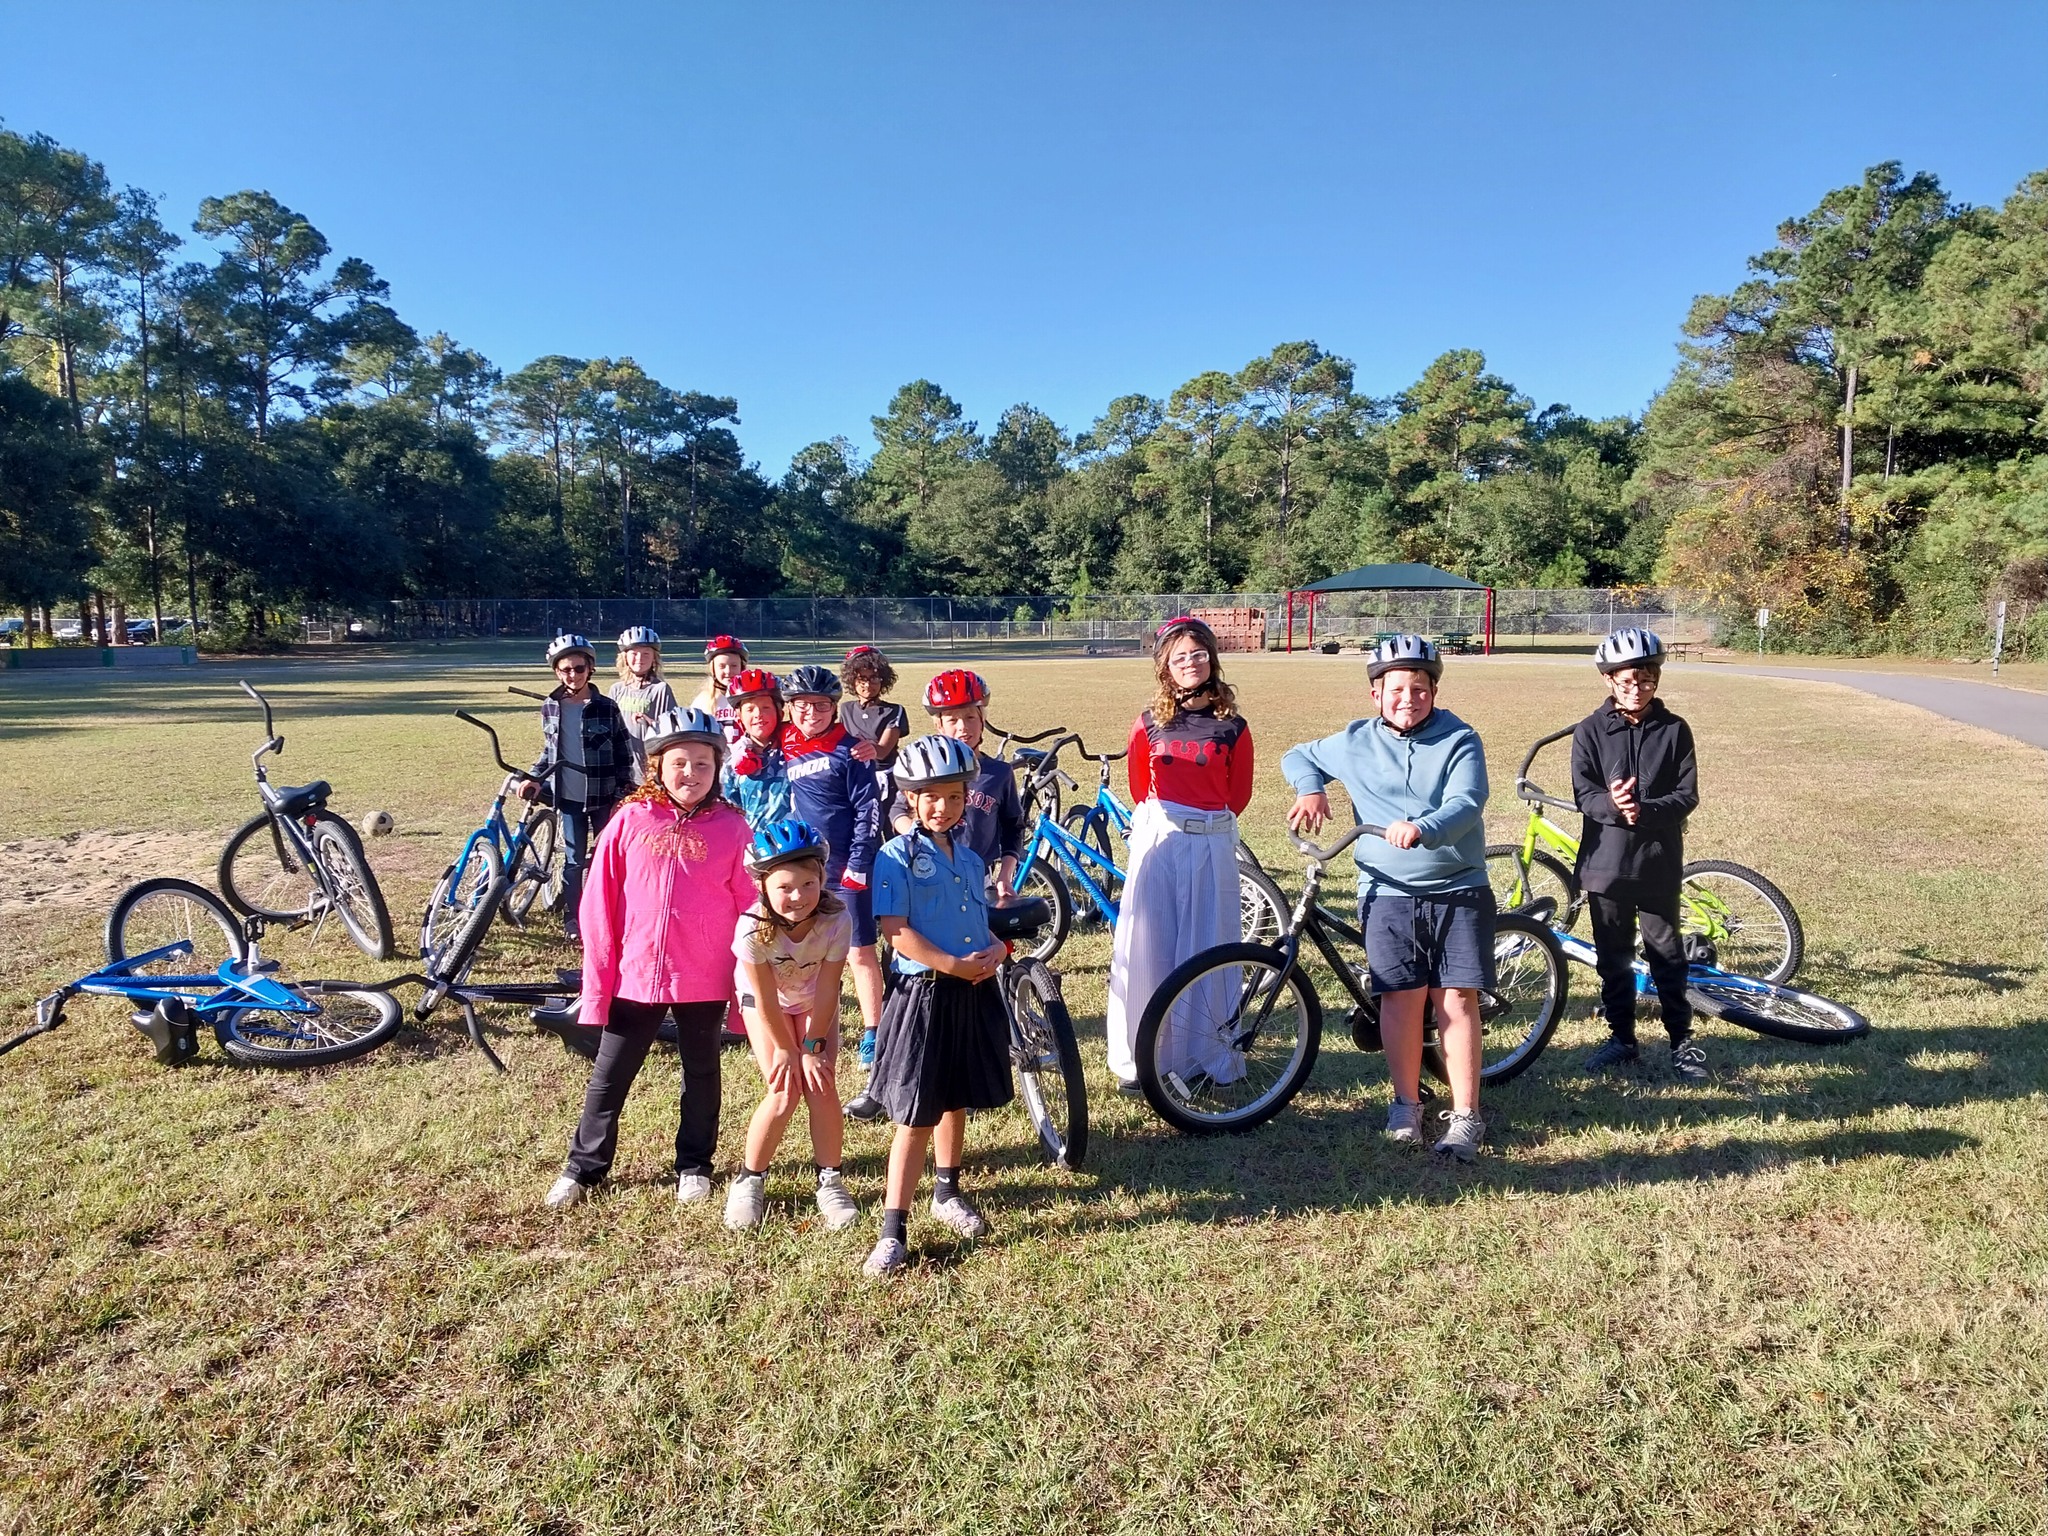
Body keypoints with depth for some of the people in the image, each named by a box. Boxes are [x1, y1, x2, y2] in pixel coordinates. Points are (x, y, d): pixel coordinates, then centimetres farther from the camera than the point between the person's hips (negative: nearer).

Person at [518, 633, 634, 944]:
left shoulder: (606, 708, -5)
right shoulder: (550, 708, 2)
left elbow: (624, 754, -2)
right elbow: (549, 750, 14)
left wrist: (621, 795, -5)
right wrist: (535, 779, 0)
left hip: (603, 797, -1)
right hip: (568, 797, 2)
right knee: (574, 860, 6)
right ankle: (572, 920, 15)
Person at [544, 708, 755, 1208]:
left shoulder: (730, 827, -7)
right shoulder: (630, 820, -5)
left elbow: (748, 908, -3)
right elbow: (599, 905, -2)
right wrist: (598, 978, -3)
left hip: (704, 980, 0)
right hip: (635, 976, 1)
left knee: (701, 1073, 16)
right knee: (608, 1078, 13)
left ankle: (694, 1165, 35)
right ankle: (583, 1167, 32)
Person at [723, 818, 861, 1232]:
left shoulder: (837, 919, -34)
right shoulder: (753, 928, -36)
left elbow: (826, 991, -23)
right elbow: (767, 1001, -24)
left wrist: (813, 1046, -16)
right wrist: (787, 1049, -14)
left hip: (815, 1003, 1)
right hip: (764, 1002, -1)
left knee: (822, 1086, -10)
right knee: (784, 1092, -13)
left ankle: (829, 1181, 10)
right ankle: (749, 1181, 9)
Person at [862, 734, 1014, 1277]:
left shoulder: (970, 858, 12)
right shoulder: (897, 856, -8)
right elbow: (895, 930, -16)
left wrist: (996, 950, -4)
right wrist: (952, 965, -21)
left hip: (975, 993, 6)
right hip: (923, 993, -6)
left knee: (957, 1102, 20)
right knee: (916, 1118, -4)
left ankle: (947, 1192, 40)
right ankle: (893, 1231, 4)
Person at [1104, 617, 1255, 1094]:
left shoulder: (1232, 728, 0)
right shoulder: (1150, 724, 2)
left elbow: (1239, 792, 10)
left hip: (1212, 845, 0)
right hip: (1157, 840, 1)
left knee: (1209, 951, 5)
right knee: (1147, 950, 2)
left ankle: (1212, 1054, 18)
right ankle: (1139, 1058, 12)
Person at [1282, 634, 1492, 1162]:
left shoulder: (1459, 740, 0)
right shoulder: (1355, 742, 7)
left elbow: (1467, 803, -15)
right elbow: (1298, 757, 22)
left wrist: (1423, 829, -35)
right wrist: (1310, 790, -1)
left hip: (1458, 890, -1)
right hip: (1389, 892, 1)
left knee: (1456, 998, -3)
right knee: (1402, 997, 0)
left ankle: (1466, 1115, 5)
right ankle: (1407, 1105, 15)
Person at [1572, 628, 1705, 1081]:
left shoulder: (1674, 730, 1)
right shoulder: (1590, 731, 0)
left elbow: (1687, 794, -4)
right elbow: (1584, 793, -7)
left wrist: (1646, 811, -22)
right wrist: (1612, 804, -28)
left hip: (1658, 861, 0)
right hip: (1605, 860, 1)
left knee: (1666, 951, 8)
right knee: (1612, 954, 10)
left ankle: (1682, 1038, 22)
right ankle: (1621, 1036, 24)